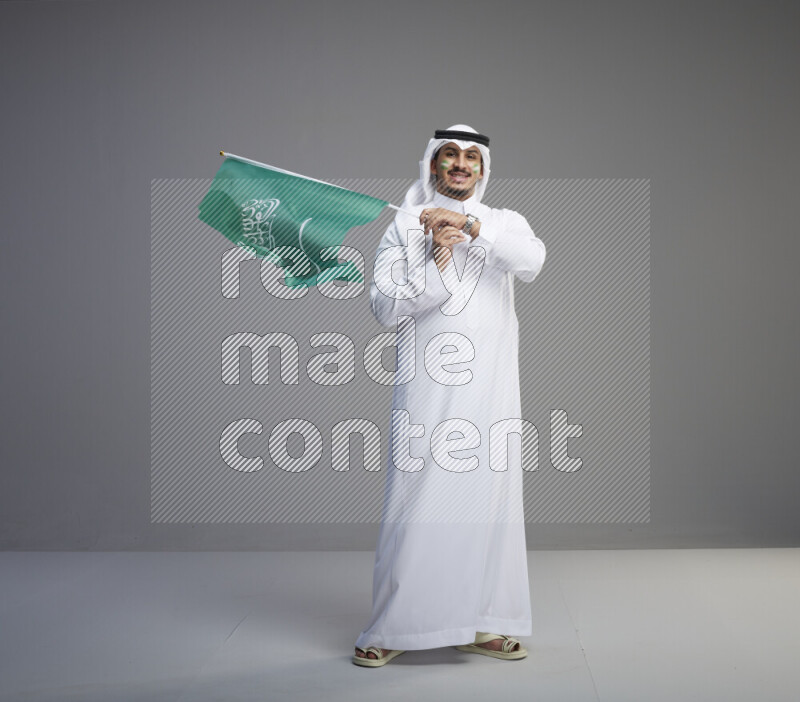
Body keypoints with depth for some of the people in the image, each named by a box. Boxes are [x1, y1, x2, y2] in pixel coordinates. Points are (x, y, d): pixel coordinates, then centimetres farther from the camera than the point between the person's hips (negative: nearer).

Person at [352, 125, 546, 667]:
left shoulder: (503, 224, 13)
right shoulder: (404, 229, 10)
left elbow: (533, 260, -10)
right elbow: (385, 306, -1)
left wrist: (471, 225, -18)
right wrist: (437, 263, -12)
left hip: (489, 387, 2)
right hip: (426, 386, -2)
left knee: (487, 499, 3)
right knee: (415, 504, -4)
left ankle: (479, 624, 13)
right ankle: (392, 629, 6)